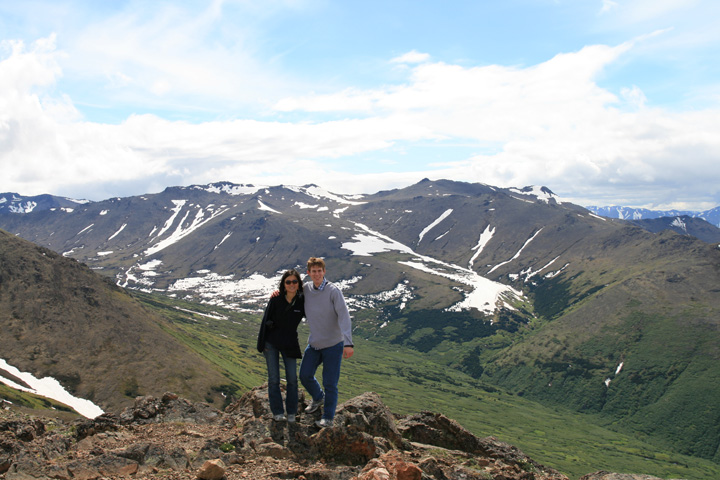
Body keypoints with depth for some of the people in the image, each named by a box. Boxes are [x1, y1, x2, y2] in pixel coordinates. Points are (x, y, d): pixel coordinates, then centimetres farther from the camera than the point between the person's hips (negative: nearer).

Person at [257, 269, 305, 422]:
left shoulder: (302, 301, -7)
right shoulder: (276, 299, -10)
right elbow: (265, 321, -4)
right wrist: (261, 344, -4)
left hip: (290, 345, 1)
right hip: (271, 343, -1)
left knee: (292, 379, 2)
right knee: (274, 379, 3)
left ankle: (291, 412, 17)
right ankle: (277, 412, 14)